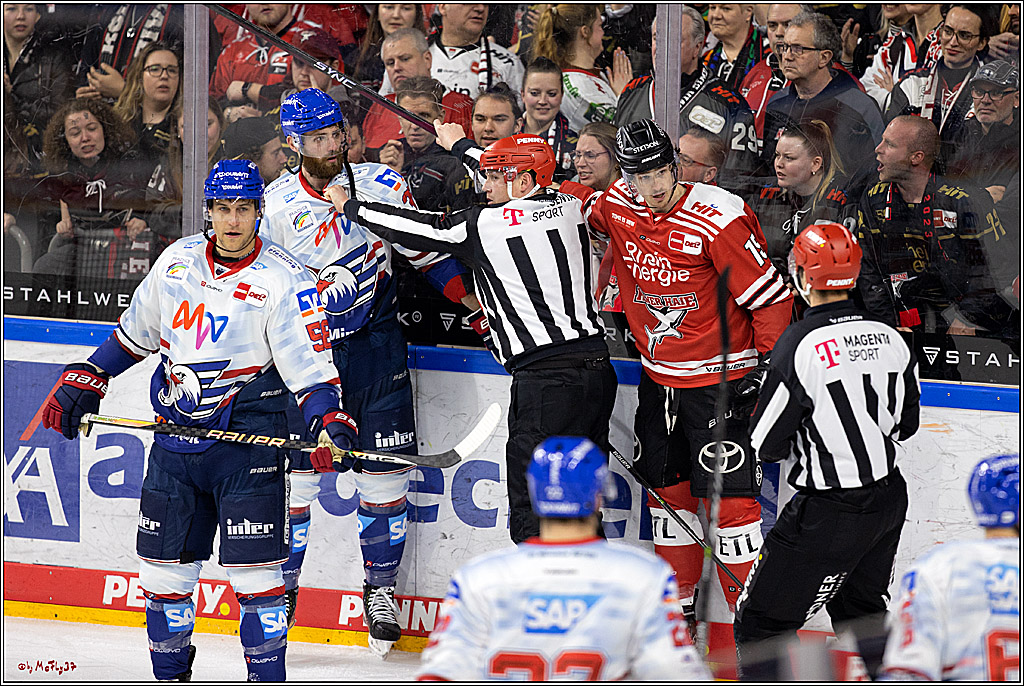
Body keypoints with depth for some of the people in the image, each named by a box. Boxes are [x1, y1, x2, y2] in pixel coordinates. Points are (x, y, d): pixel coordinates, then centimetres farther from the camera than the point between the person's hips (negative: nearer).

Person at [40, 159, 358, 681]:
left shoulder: (282, 280, -9)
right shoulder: (178, 260, 6)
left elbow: (310, 368, -11)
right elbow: (136, 332, 20)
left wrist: (331, 422, -26)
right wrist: (84, 381, 18)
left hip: (247, 437, -5)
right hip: (175, 435, 5)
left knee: (253, 567, -9)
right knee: (165, 562, 7)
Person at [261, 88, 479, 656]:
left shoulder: (383, 186, -2)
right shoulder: (274, 206, -3)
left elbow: (430, 255, 6)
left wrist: (480, 306, 2)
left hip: (376, 348, 1)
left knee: (384, 473, 0)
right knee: (296, 471, -3)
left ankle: (380, 587, 16)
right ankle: (282, 586, 12)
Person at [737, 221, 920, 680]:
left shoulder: (800, 346, -20)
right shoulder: (889, 337, 1)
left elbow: (766, 444, -12)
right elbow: (906, 424, 13)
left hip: (830, 514, -7)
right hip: (890, 500, 7)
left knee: (761, 622, 0)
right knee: (859, 607, 28)